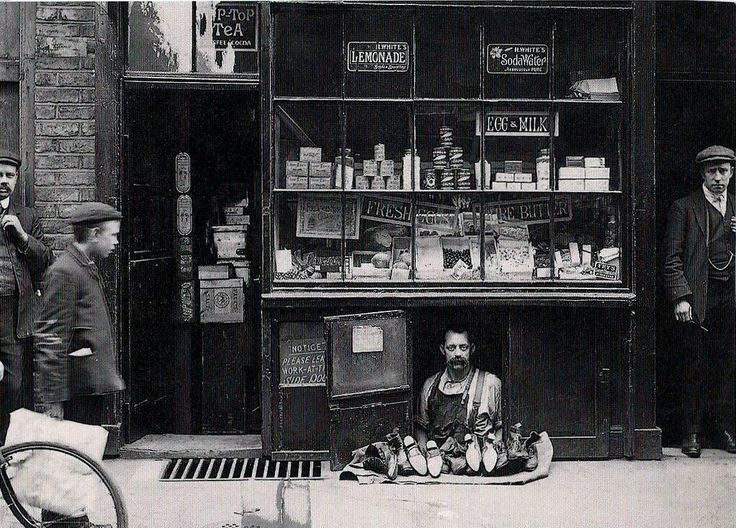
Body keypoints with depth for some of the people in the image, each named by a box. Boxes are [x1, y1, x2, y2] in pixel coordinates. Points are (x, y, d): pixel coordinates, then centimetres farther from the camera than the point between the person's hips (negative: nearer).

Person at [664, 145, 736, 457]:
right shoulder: (684, 208, 1)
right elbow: (672, 258, -4)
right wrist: (680, 297, -12)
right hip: (698, 296, -4)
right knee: (695, 367, 1)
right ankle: (692, 431, 9)